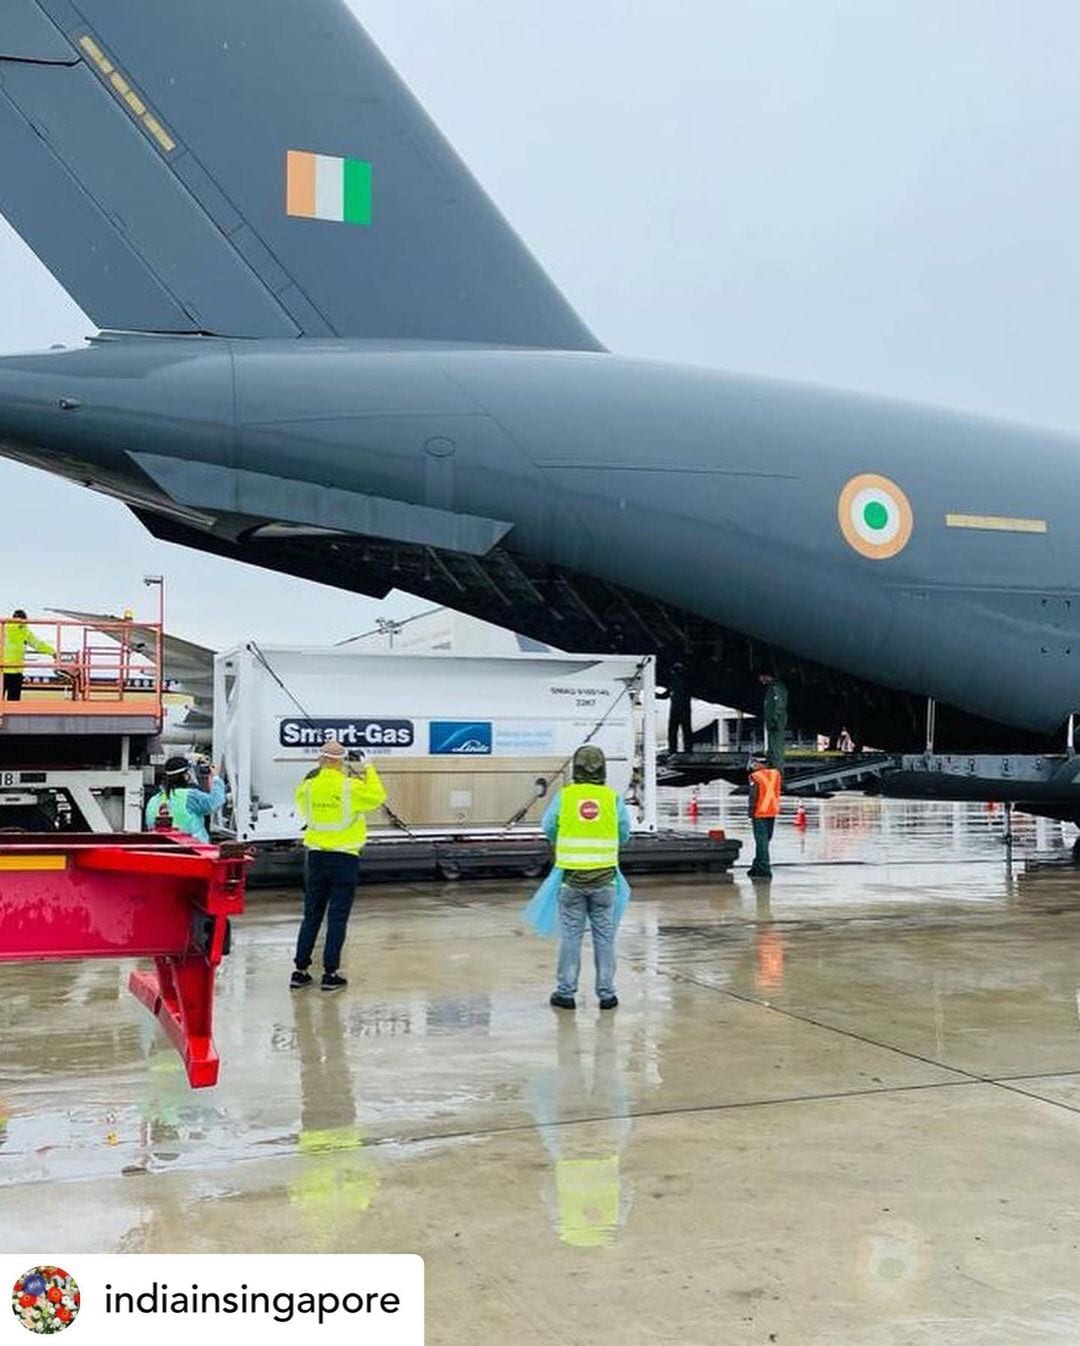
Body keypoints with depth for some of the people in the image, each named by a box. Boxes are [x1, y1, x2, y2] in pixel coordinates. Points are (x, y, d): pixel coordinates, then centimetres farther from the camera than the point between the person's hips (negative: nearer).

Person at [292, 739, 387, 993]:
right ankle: (330, 974, 4)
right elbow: (377, 797, 1)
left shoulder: (308, 787, -2)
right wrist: (369, 772, 14)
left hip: (316, 856, 4)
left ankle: (300, 971, 15)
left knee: (311, 915, 12)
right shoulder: (351, 787, -12)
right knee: (337, 918, 3)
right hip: (344, 858, -4)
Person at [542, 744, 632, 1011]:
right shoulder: (613, 799, -3)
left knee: (570, 934, 7)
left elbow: (548, 829, 2)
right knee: (604, 936, 8)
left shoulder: (563, 796, -4)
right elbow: (624, 834, 1)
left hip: (571, 876, 0)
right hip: (604, 877, 0)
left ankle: (566, 992, 12)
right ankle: (606, 993, 13)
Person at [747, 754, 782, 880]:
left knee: (761, 841, -2)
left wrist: (751, 812, -5)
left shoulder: (755, 777, -12)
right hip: (772, 812, 6)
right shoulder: (776, 774, 5)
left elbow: (753, 796, -14)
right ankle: (757, 867, 25)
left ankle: (764, 869, -4)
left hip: (760, 813, -6)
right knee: (765, 840, 15)